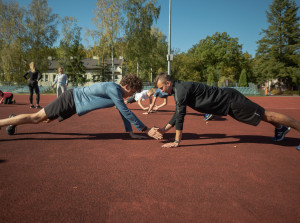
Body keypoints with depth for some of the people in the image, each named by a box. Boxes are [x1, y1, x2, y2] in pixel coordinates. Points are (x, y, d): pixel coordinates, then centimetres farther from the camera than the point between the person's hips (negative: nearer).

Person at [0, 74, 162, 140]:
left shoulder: (118, 92, 4)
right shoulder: (114, 90, -25)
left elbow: (123, 112, 11)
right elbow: (126, 112, -27)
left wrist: (131, 133, 9)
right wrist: (145, 129, -21)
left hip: (73, 104, 9)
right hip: (70, 100, -9)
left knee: (46, 119, 22)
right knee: (35, 118, -7)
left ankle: (13, 122, 39)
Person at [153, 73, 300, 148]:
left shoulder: (181, 89, -23)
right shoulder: (177, 91, 7)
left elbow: (181, 115, -27)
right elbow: (178, 113, 16)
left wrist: (177, 141, -24)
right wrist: (165, 129, 11)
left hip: (230, 100, -9)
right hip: (228, 103, 9)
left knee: (265, 115, -1)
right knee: (262, 115, 26)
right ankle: (281, 128, 45)